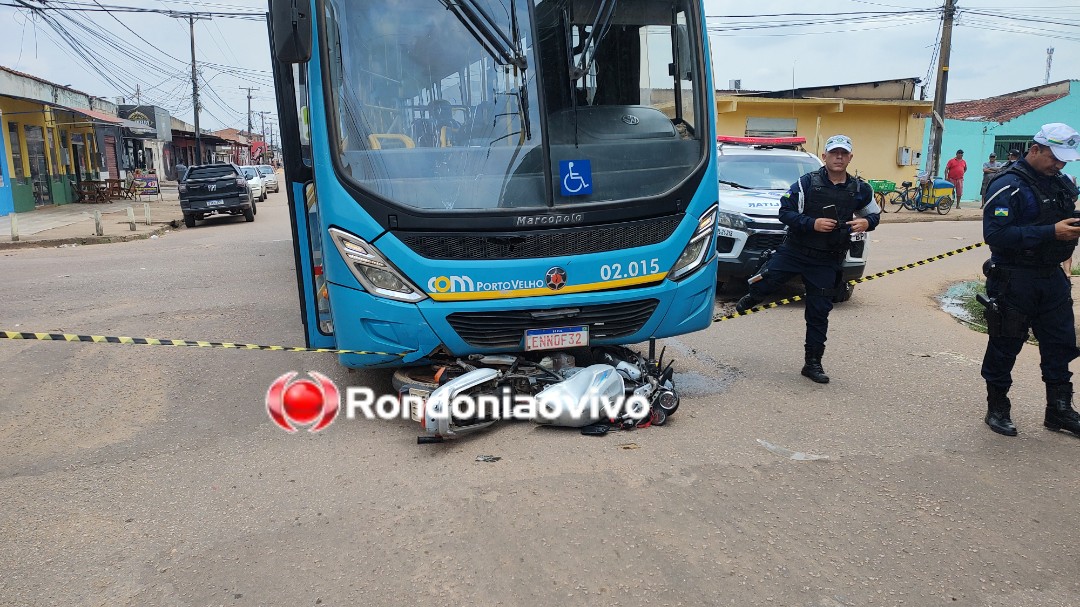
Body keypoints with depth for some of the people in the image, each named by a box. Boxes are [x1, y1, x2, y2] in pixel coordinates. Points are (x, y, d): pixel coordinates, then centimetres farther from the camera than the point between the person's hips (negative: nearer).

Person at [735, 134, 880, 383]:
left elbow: (874, 213, 17)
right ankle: (750, 300, 36)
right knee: (763, 283, -3)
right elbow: (785, 212, -8)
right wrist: (812, 223, -22)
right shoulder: (807, 183, -6)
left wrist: (866, 222, -7)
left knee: (819, 313, 5)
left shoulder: (860, 190, 3)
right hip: (793, 251, -1)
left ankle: (813, 363, 17)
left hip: (827, 262, 2)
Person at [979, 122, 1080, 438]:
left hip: (1052, 277, 7)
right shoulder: (1008, 185, -14)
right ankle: (997, 409, 18)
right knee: (1005, 346, 4)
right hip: (1013, 279, -7)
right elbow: (995, 234, -25)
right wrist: (1051, 232, -27)